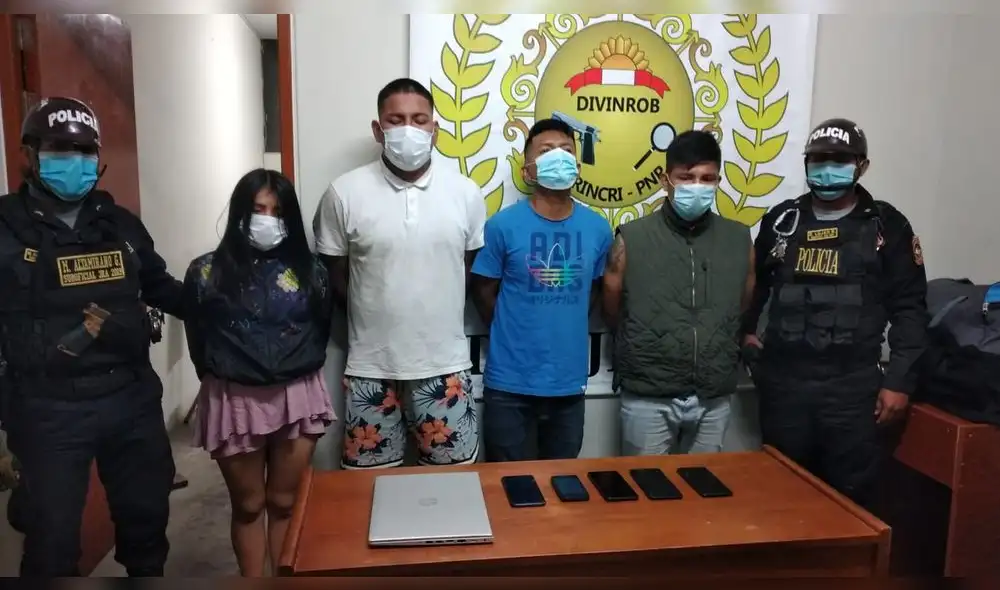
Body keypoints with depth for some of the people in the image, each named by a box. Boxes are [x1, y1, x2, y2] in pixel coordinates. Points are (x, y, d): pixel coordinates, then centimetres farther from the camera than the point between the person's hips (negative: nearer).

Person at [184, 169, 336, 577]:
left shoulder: (308, 270, 0)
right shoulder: (208, 272, -5)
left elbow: (322, 329, 9)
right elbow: (198, 342, 2)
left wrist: (299, 370, 6)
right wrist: (220, 379, 6)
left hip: (297, 397, 1)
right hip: (235, 400, -1)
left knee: (285, 502, 14)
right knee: (248, 505, 14)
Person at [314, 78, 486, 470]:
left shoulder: (465, 193, -3)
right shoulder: (344, 193, -7)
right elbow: (334, 276, 3)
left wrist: (442, 318, 5)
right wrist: (373, 318, 4)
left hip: (445, 365, 1)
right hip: (371, 368, -1)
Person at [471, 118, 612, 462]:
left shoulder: (597, 228, -2)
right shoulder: (502, 225, -12)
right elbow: (483, 291, -2)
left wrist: (565, 328, 9)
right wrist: (514, 334, 3)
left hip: (570, 382, 3)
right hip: (511, 383, -3)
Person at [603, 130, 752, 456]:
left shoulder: (739, 239, 1)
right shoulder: (631, 239, -8)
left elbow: (746, 309, 15)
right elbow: (612, 312, 4)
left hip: (714, 399, 3)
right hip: (649, 398, -3)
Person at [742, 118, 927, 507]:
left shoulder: (886, 226, 1)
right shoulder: (781, 220, 8)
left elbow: (909, 309, -1)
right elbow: (755, 284, 22)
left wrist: (899, 381, -5)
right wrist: (746, 329, 10)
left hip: (853, 385, -2)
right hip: (783, 381, 2)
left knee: (849, 496, 7)